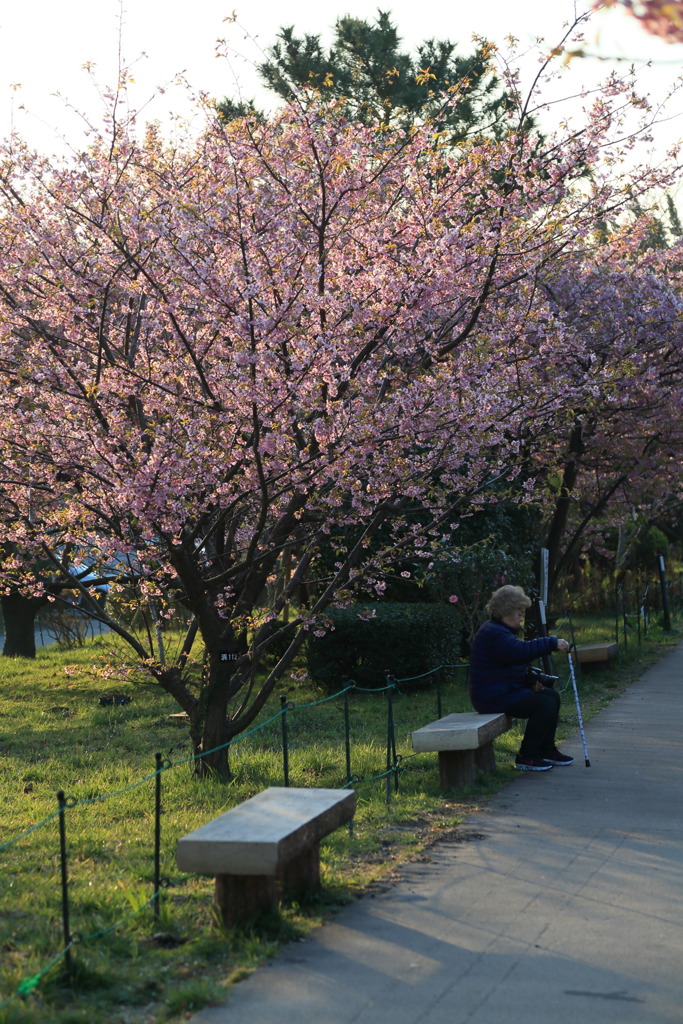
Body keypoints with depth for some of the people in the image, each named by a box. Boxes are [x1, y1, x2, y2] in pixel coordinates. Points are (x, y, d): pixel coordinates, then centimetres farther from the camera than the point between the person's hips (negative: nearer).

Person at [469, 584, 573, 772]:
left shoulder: (500, 630, 19)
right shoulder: (492, 633, -18)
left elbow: (515, 662, 25)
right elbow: (520, 652, -34)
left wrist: (531, 681, 7)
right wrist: (552, 643, -30)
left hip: (507, 690, 11)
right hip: (493, 698, -11)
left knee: (552, 695, 12)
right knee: (545, 705, -19)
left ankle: (546, 750, 19)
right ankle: (526, 757, -9)